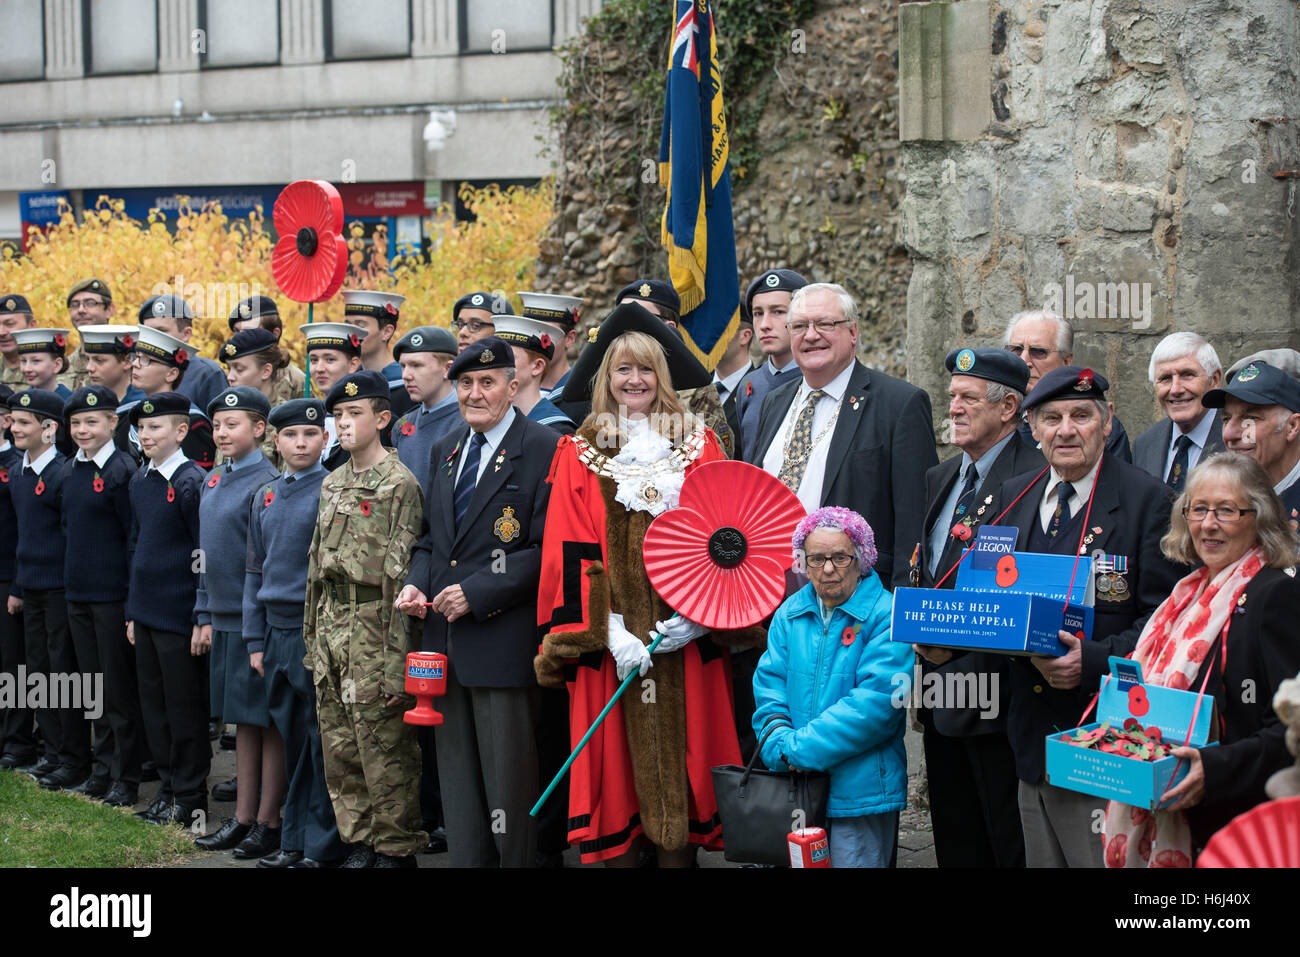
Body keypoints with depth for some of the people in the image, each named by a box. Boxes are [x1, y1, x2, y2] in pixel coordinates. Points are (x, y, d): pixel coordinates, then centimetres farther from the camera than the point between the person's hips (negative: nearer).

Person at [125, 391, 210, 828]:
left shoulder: (191, 482, -13)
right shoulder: (140, 481, 11)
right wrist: (133, 611, 16)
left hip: (179, 615, -8)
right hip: (146, 612, 8)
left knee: (185, 709, 1)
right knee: (153, 705, 13)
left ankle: (191, 800, 10)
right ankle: (168, 789, 23)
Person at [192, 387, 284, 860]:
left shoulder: (267, 483, -13)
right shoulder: (214, 480, 12)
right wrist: (204, 616, 15)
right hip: (223, 621, 8)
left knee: (269, 722, 1)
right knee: (242, 720, 14)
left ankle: (268, 822, 7)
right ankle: (242, 818, 20)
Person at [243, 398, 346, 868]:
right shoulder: (265, 498, 13)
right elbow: (255, 570, 17)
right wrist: (256, 641, 12)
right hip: (278, 632, 6)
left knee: (322, 744, -2)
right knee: (292, 742, 11)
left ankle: (323, 846, 4)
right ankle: (295, 841, 18)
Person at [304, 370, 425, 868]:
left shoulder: (399, 483, -9)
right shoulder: (332, 483, 14)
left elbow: (403, 575, -14)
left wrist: (397, 662, -17)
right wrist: (311, 640, 16)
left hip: (372, 627, -8)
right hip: (331, 627, 8)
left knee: (384, 749, -3)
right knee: (340, 748, 11)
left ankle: (396, 849, 7)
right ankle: (360, 843, 22)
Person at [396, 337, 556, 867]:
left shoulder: (542, 448, -8)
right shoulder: (448, 449, 16)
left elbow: (547, 549, -13)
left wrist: (476, 593, -16)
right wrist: (417, 583, 3)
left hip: (503, 639, -7)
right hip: (446, 641, 7)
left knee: (507, 777, -1)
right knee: (456, 774, 12)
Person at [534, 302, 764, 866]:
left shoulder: (698, 446, 10)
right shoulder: (579, 455, 7)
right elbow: (571, 551, 0)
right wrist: (608, 633, -12)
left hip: (687, 642, 1)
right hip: (610, 646, -1)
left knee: (681, 757, 1)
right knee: (619, 769, -1)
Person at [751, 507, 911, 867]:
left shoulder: (886, 617, -9)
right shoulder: (790, 614, 9)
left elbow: (876, 700, -17)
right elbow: (769, 685, 7)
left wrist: (800, 748, -19)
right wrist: (779, 742, -14)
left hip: (860, 791, -5)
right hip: (793, 784, 5)